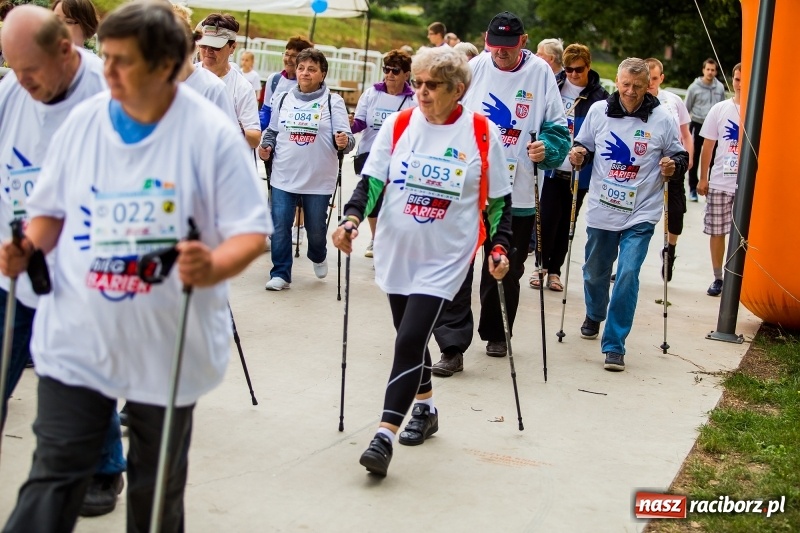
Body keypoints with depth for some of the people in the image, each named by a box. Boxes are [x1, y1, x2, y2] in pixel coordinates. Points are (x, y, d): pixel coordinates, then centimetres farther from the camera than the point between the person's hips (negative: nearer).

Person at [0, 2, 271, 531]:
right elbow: (52, 209, 11)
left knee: (157, 487, 15)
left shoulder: (211, 133, -12)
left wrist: (214, 267, -33)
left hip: (169, 346, -2)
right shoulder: (83, 120, -1)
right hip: (77, 341, 2)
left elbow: (252, 231, -12)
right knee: (53, 479, 1)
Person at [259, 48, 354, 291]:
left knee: (316, 229, 9)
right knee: (280, 227, -2)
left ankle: (318, 257, 41)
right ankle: (280, 274, 10)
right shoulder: (284, 99, 8)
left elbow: (345, 138, -9)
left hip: (319, 180, -2)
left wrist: (344, 141, -31)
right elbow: (272, 131, 19)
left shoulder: (333, 102, -2)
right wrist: (266, 147, 0)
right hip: (283, 178, 2)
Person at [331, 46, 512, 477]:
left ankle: (385, 435, -13)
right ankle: (424, 408, 39)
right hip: (396, 252, 4)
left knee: (410, 340, -14)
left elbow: (499, 198, 3)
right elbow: (372, 179, -1)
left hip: (444, 259, -4)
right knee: (411, 335, 16)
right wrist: (352, 218, -17)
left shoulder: (481, 133, -6)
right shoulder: (399, 125, -1)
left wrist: (500, 247, -2)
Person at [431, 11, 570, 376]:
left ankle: (496, 334, 35)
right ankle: (452, 346, -4)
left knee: (505, 271, 15)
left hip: (515, 192, 1)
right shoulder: (473, 69, -1)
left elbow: (557, 125, 3)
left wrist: (547, 147, -16)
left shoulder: (540, 73, -1)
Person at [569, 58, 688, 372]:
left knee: (628, 275, -14)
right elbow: (584, 147, 11)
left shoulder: (662, 119, -5)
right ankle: (594, 317, 49)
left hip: (640, 215, -2)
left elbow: (680, 156, 5)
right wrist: (578, 156, -11)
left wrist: (674, 167, -16)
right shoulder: (598, 111, -1)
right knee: (595, 272, 18)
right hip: (601, 211, 3)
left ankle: (614, 344, -4)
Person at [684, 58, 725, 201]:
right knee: (694, 159, 4)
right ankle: (693, 189, 14)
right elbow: (686, 109, -2)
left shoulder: (720, 88, 1)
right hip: (697, 125, -2)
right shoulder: (694, 87, -7)